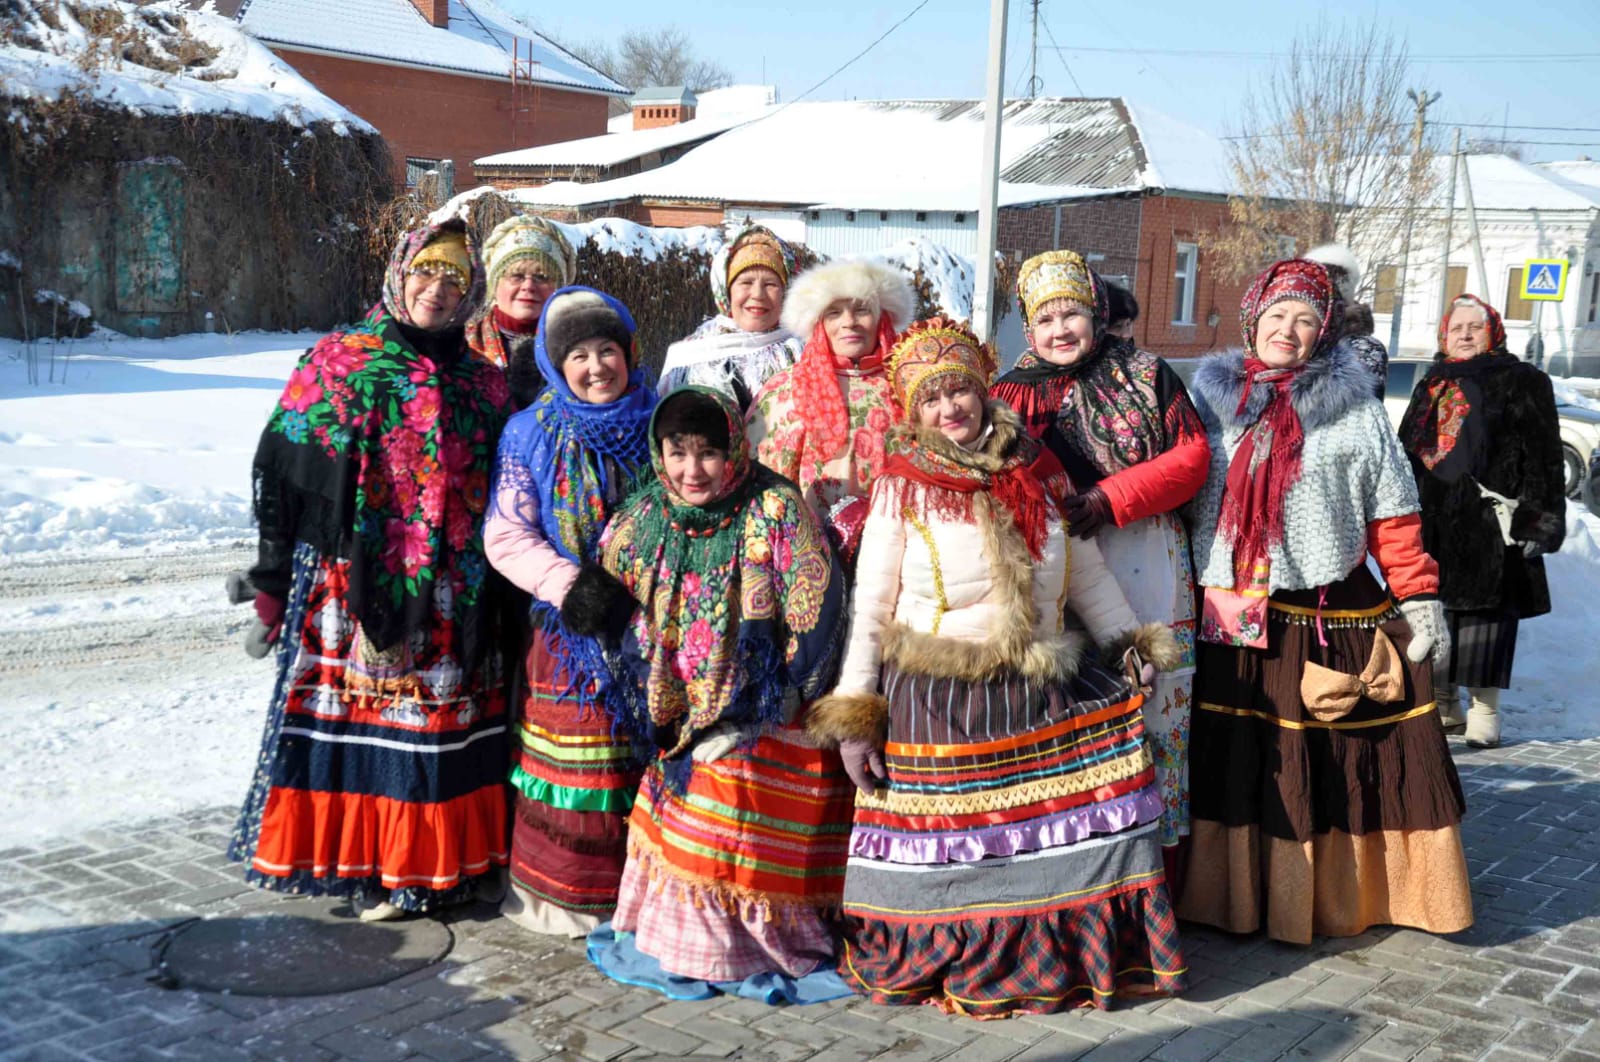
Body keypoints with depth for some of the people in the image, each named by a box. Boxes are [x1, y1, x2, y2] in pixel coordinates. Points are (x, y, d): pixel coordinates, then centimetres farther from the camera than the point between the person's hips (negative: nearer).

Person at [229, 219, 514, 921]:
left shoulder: (485, 383, 11)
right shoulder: (336, 362, 3)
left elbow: (504, 497, 13)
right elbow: (282, 475, 1)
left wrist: (495, 594, 9)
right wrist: (274, 582, -2)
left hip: (450, 600, 3)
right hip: (348, 586, -2)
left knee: (441, 723, 5)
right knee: (352, 720, -1)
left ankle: (432, 861, 17)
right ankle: (354, 858, 11)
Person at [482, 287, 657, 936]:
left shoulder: (657, 426, 4)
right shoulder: (532, 435, 0)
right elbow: (505, 535, -4)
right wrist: (569, 583, -17)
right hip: (567, 628, -1)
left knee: (644, 757, 5)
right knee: (571, 759, 4)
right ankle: (566, 894, 17)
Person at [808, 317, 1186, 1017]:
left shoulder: (1038, 474, 9)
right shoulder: (902, 488, -2)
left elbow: (1087, 572, 20)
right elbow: (869, 605, -2)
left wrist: (1128, 639, 8)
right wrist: (854, 713, -7)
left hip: (1039, 690, 3)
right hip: (932, 701, -3)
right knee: (945, 846, -4)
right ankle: (947, 966, 20)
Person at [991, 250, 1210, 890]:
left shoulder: (1147, 377, 8)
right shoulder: (1014, 395, 9)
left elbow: (1191, 455, 1)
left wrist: (1112, 499, -12)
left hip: (1148, 567, 1)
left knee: (1155, 701, 2)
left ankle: (1157, 878, 13)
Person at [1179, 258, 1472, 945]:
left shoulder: (1353, 406, 6)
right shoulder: (1213, 395, 10)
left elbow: (1392, 512, 4)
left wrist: (1418, 597, -1)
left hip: (1332, 615, -1)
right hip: (1227, 614, 1)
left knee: (1332, 757, 2)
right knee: (1232, 755, 1)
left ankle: (1341, 894, 16)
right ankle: (1235, 891, 12)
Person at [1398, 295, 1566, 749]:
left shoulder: (1523, 382, 2)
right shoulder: (1432, 387, 19)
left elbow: (1543, 456, -4)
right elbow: (1407, 450, 23)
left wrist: (1540, 517, -12)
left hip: (1492, 519, -5)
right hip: (1433, 521, 6)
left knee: (1487, 606, -5)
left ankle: (1484, 709, 2)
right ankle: (1442, 702, 19)